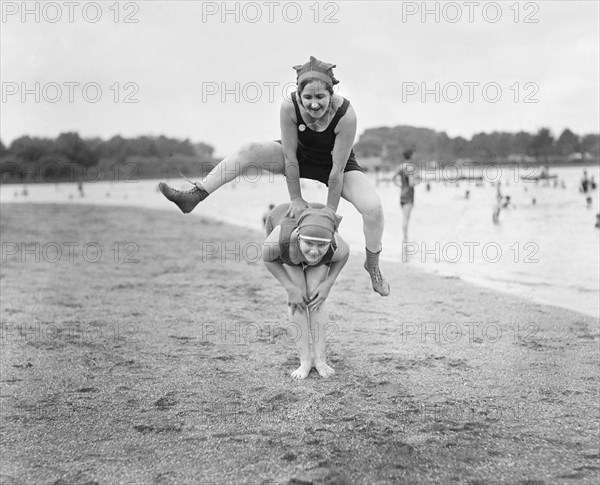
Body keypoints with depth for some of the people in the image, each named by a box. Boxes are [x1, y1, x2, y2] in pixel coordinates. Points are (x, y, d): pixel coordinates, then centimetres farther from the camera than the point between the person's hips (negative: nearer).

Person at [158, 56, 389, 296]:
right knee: (249, 152, -20)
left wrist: (330, 213, -22)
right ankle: (192, 197, -17)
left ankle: (373, 265, 2)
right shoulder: (289, 107, -31)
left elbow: (337, 170, -29)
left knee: (373, 207, -24)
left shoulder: (345, 115, -36)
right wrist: (296, 198, -16)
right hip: (301, 157, 2)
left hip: (339, 165, -2)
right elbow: (290, 157, -22)